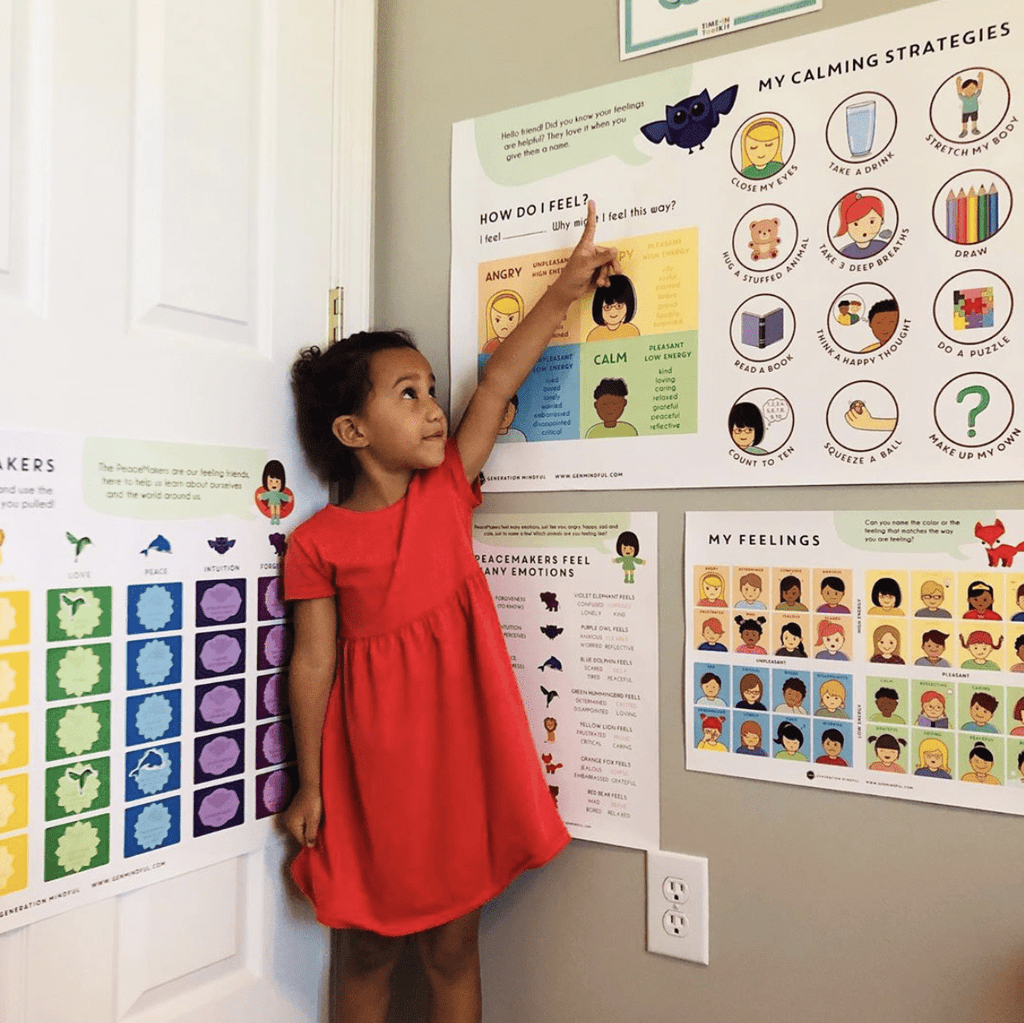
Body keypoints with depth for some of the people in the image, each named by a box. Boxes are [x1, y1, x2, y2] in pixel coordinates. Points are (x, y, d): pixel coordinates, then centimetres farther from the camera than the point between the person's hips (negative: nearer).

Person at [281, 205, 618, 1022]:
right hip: (371, 768, -2)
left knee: (453, 952, 15)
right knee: (370, 952, 16)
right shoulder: (318, 543, -7)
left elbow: (496, 386, -4)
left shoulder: (447, 493, 0)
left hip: (460, 755, 2)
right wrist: (308, 785, -1)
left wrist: (564, 292, -6)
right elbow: (314, 662, -5)